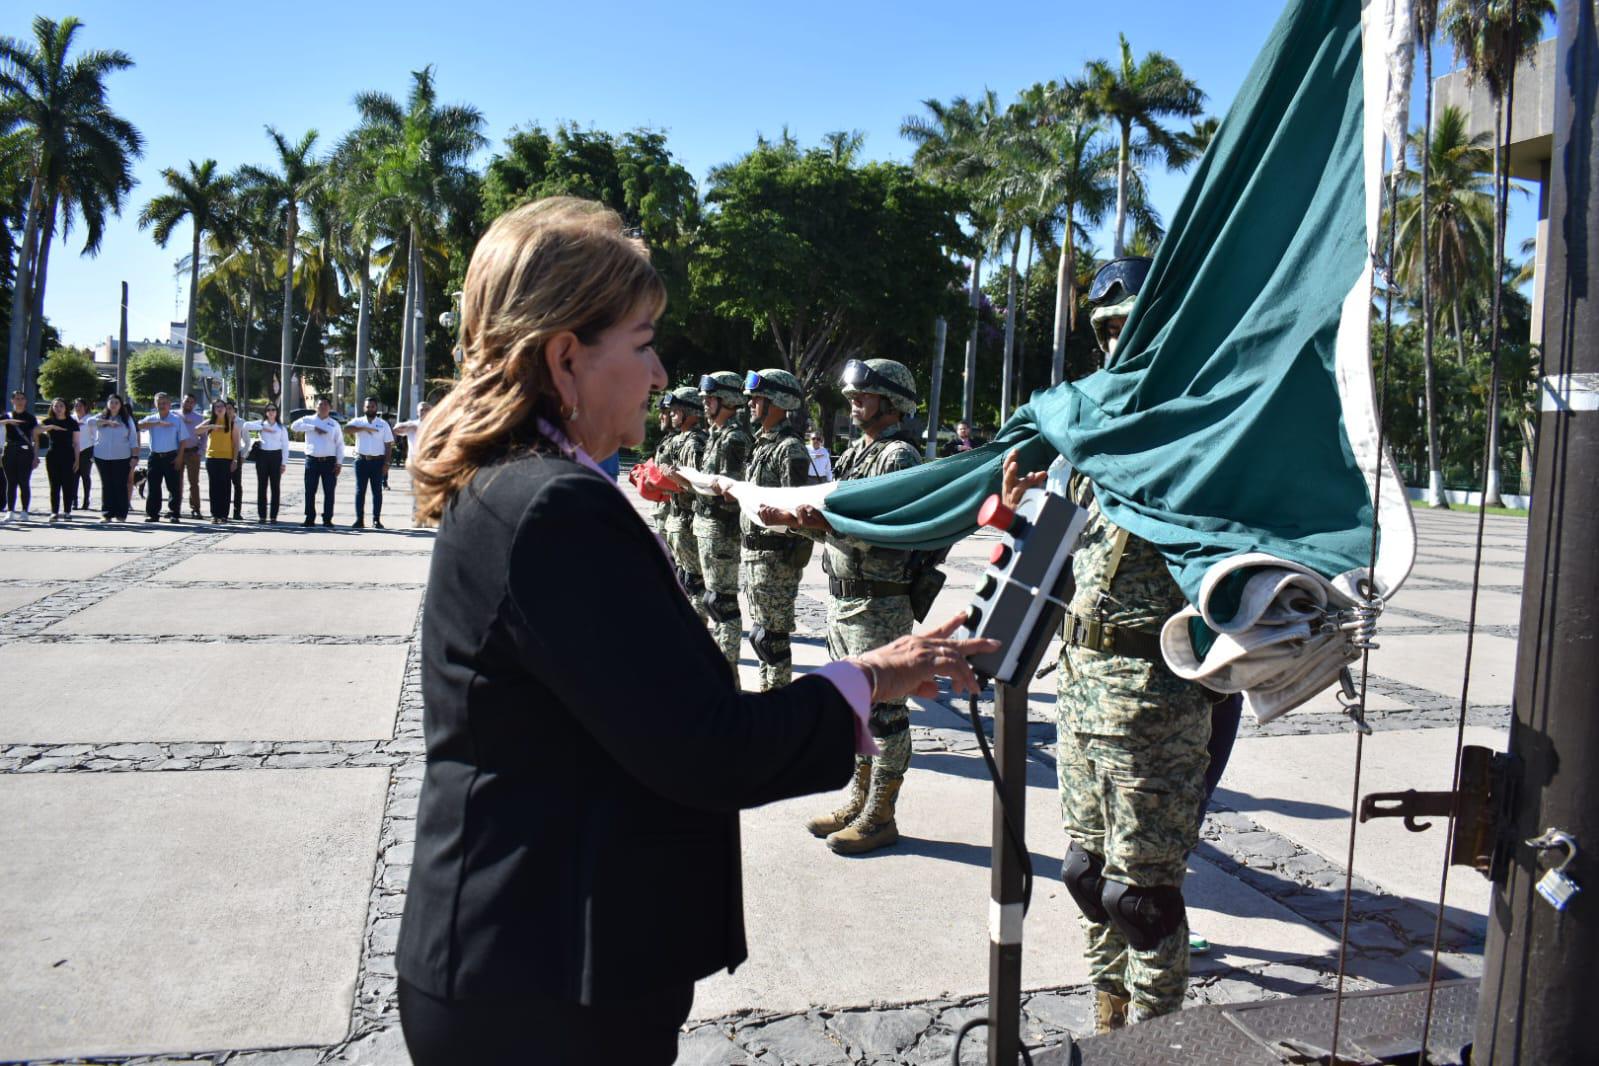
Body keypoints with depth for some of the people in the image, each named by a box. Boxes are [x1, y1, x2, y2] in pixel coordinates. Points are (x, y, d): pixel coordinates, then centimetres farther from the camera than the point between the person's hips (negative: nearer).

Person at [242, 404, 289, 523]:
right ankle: (261, 515, 5)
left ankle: (273, 515, 3)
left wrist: (283, 463, -1)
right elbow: (246, 425, -9)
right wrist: (263, 428, -12)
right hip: (262, 455, 0)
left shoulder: (281, 428, 9)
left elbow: (285, 446, 6)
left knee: (275, 487, -1)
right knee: (262, 486, 1)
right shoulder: (261, 423, 9)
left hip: (276, 456, 0)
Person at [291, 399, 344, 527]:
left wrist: (339, 463, -1)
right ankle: (310, 518, 8)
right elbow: (295, 426, -9)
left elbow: (340, 444, 7)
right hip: (312, 460, 0)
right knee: (310, 491, 2)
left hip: (329, 462, 0)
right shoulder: (309, 420, 9)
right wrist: (314, 428, -13)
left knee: (329, 491, -1)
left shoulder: (334, 424, 10)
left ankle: (327, 519, 4)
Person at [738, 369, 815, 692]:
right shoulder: (762, 443, 15)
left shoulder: (790, 449, -15)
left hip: (776, 555, -10)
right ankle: (767, 691, 28)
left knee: (772, 636, -2)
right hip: (753, 551, 10)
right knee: (761, 631, 17)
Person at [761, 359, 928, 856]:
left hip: (879, 604, -9)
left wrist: (826, 523, -34)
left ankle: (880, 816, 9)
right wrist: (791, 518, 6)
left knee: (882, 709, -1)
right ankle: (858, 800, 29)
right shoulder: (857, 453, 15)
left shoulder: (900, 457, -13)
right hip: (842, 597, 10)